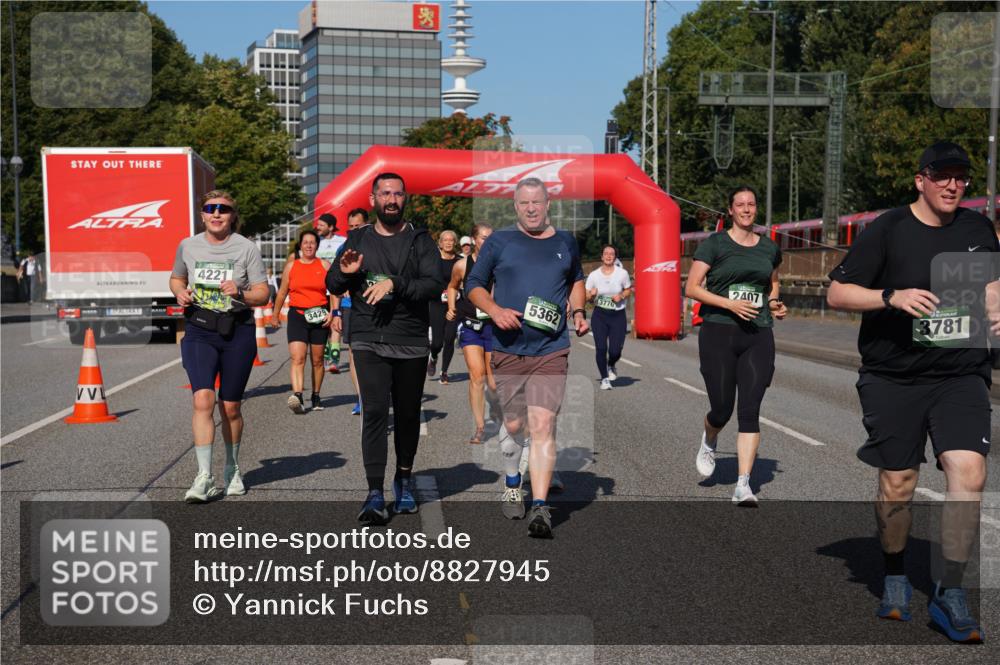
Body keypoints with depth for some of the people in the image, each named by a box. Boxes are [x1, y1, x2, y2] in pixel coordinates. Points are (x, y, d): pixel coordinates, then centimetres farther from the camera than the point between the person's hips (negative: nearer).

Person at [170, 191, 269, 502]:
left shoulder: (246, 248, -2)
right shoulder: (187, 246, 6)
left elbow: (263, 294, -1)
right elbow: (176, 278, 23)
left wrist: (240, 294, -21)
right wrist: (180, 292, 0)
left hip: (237, 331, -1)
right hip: (199, 331, 1)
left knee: (230, 407, 7)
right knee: (203, 400, -17)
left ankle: (232, 470, 29)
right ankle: (204, 477, -14)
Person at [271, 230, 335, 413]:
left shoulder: (324, 265, 7)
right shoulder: (291, 266, 8)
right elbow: (282, 293, 15)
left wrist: (332, 312, -7)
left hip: (319, 316, 1)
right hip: (297, 315, -1)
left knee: (317, 360, 9)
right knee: (297, 358, -17)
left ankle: (316, 396, 23)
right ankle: (297, 396, -29)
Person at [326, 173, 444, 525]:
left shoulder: (420, 241, 5)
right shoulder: (358, 240, 12)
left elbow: (435, 285, -8)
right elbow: (332, 286, 15)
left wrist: (394, 284, -19)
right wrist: (344, 272, -7)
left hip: (411, 344, 0)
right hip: (369, 342, 0)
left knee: (407, 415, 10)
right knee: (374, 412, -11)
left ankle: (404, 479, 30)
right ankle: (375, 494, -12)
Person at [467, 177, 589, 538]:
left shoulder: (566, 243, 11)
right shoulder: (499, 242, 5)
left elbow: (576, 280, 28)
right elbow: (474, 284, 9)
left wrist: (578, 312, 10)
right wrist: (494, 310, -10)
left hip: (552, 350, 0)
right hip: (508, 349, 0)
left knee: (542, 425, -12)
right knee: (513, 425, 10)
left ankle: (540, 507, -13)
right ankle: (512, 486, 37)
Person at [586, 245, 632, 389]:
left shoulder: (622, 273, -3)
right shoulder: (593, 275, -1)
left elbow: (628, 290, 11)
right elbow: (587, 297, 6)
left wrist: (621, 296, -10)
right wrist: (592, 295, -17)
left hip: (618, 315, 0)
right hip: (599, 315, 0)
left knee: (615, 350, -6)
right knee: (601, 348, -8)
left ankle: (611, 366, 31)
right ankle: (604, 378, 11)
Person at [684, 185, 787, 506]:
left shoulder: (769, 248, 13)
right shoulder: (714, 244, 0)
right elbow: (691, 288, -4)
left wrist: (776, 304, 9)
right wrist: (730, 303, -16)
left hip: (758, 336, 3)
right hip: (718, 333, -3)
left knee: (750, 410, -5)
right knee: (722, 409, 1)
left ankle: (743, 485, -4)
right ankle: (709, 442, 38)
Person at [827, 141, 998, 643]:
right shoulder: (886, 230, -3)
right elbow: (837, 293, -4)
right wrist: (892, 296, -19)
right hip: (894, 379, -2)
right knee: (897, 483, 5)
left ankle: (949, 593, -2)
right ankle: (895, 578, 30)